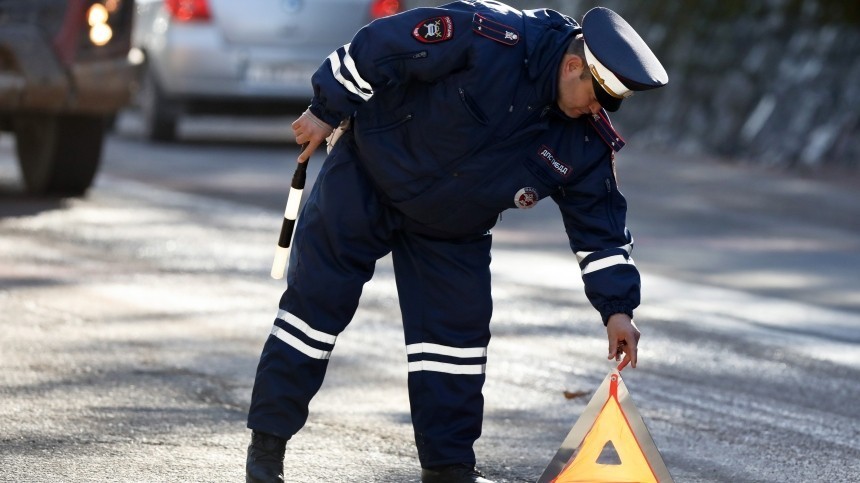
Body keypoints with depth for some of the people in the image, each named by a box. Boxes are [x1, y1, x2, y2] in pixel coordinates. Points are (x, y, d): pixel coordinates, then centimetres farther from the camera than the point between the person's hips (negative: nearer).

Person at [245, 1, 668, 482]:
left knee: (460, 330, 0)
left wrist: (617, 307, -12)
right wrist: (328, 112, -18)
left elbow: (600, 225, -5)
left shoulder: (584, 141, -13)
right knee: (316, 303, -2)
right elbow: (382, 46, -25)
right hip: (367, 177, -5)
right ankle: (267, 443, 8)